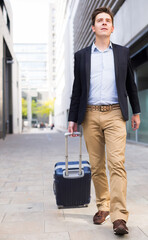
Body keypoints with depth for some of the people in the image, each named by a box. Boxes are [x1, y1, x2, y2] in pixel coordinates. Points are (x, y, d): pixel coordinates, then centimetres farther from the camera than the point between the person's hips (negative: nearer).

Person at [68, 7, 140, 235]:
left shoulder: (122, 53, 11)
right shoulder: (81, 55, 11)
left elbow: (130, 84, 16)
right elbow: (77, 90, 11)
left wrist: (136, 111, 16)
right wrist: (72, 118, 7)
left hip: (114, 114, -1)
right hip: (90, 115, 2)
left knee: (117, 163, -12)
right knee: (96, 166, 7)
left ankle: (119, 217, -9)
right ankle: (103, 207, 23)